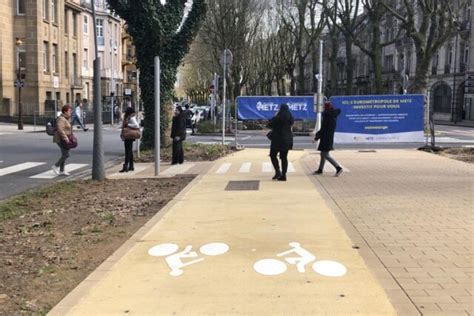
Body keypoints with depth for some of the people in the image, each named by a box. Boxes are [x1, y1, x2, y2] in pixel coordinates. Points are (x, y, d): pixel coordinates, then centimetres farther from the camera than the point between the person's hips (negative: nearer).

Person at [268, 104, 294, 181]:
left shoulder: (278, 117, -16)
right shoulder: (290, 118, 5)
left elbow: (270, 124, -8)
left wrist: (275, 116, 3)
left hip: (278, 139, -6)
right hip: (287, 140, 6)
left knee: (273, 155, 8)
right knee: (284, 157, 10)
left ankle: (277, 171, -6)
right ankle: (283, 175, 8)